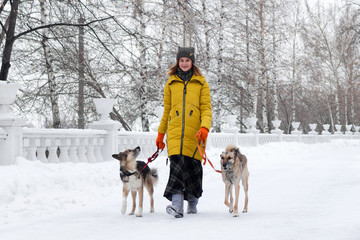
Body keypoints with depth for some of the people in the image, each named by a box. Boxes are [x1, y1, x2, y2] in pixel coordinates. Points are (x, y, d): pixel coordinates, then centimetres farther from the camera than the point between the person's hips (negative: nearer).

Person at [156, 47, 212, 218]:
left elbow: (206, 108, 3)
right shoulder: (171, 83, 15)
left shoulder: (201, 82, 10)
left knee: (193, 165, 0)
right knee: (177, 162, -15)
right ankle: (177, 205, -24)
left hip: (194, 131, -1)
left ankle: (193, 202, 20)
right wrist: (160, 133, 19)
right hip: (175, 131, 1)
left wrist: (205, 128, -13)